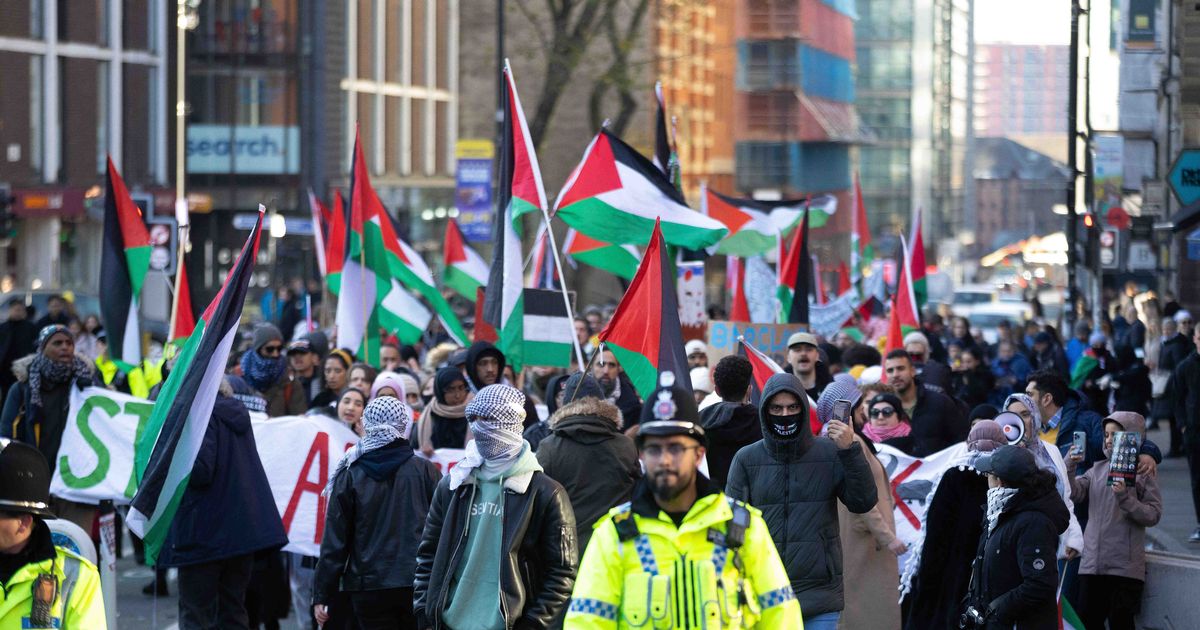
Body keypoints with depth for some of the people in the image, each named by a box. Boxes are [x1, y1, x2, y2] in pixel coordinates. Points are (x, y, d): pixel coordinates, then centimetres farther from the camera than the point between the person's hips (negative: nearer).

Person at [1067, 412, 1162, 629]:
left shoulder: (1143, 472, -1)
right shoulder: (1098, 469, 13)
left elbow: (1154, 515, -8)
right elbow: (1074, 491, -1)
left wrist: (1125, 498, -20)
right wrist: (1070, 466, -17)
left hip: (1125, 568, -5)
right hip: (1092, 562, 5)